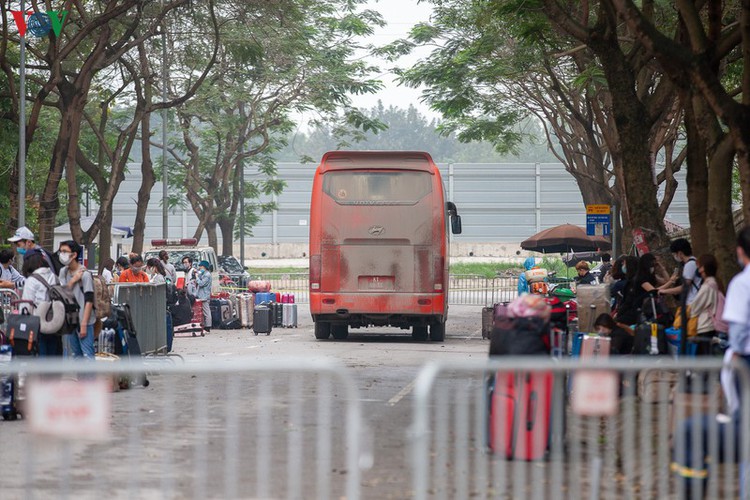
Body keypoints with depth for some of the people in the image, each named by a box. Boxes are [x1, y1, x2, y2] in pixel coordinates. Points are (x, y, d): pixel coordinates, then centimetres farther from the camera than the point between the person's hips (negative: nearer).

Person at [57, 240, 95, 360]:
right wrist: (73, 280, -12)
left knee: (87, 355, -11)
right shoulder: (63, 272, 11)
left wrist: (84, 324, -18)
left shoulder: (85, 274, -10)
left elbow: (89, 301, -13)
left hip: (83, 321, -7)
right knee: (75, 355, 12)